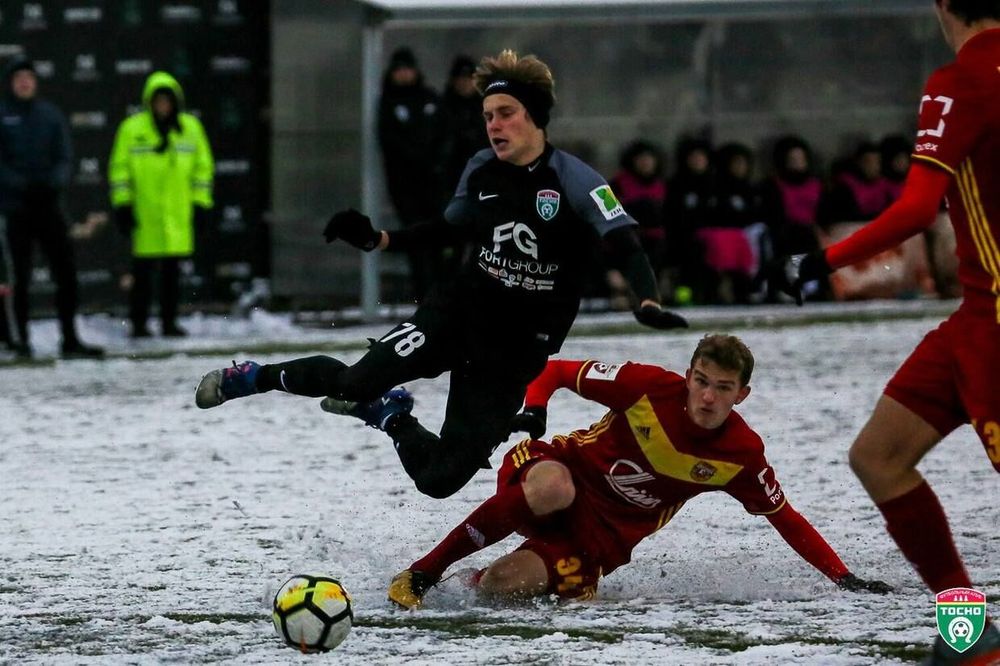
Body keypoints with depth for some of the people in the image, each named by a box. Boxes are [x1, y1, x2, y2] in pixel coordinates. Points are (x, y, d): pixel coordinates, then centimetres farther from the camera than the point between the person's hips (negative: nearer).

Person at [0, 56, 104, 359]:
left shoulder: (50, 114, 8)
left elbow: (65, 157, 6)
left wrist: (55, 181, -14)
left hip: (48, 205, 3)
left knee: (66, 273, -1)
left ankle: (70, 339, 3)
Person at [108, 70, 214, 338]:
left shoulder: (191, 127, 8)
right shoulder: (132, 128, 1)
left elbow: (203, 167, 13)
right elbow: (120, 168, 4)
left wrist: (200, 204, 8)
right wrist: (122, 205, -2)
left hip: (178, 215, 2)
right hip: (143, 216, -2)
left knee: (172, 272, 5)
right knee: (143, 271, -1)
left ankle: (169, 322, 11)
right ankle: (138, 323, 5)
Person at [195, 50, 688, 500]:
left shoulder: (574, 181, -14)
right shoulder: (480, 171, 1)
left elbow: (627, 248, -22)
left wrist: (647, 302, -42)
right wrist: (377, 240, 8)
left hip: (517, 349, -2)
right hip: (457, 312, 2)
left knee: (439, 478, -6)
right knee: (358, 381, -23)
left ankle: (390, 419, 28)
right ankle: (255, 378, 6)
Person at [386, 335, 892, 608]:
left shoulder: (741, 455, -8)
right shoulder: (650, 387, -14)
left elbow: (785, 519, 2)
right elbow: (554, 372, -5)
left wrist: (842, 576, -6)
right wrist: (532, 411, -25)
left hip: (600, 539, 1)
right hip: (563, 470, -1)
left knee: (503, 585, -28)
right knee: (554, 488, -41)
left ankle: (473, 581, 13)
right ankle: (424, 572, -27)